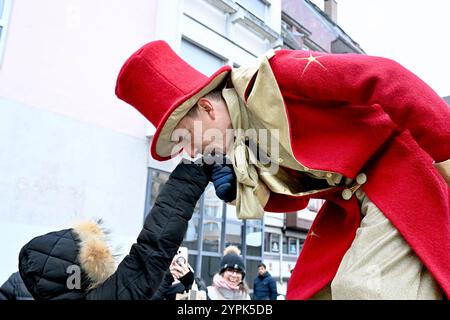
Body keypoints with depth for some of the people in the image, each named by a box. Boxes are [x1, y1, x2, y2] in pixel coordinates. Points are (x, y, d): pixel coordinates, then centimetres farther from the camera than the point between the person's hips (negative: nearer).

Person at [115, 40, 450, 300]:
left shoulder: (273, 76, -22)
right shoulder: (243, 140, 3)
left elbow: (385, 77, -23)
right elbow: (294, 196, 11)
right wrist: (243, 187, -9)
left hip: (398, 172, -7)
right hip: (353, 203, 8)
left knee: (363, 287, -17)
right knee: (312, 289, 6)